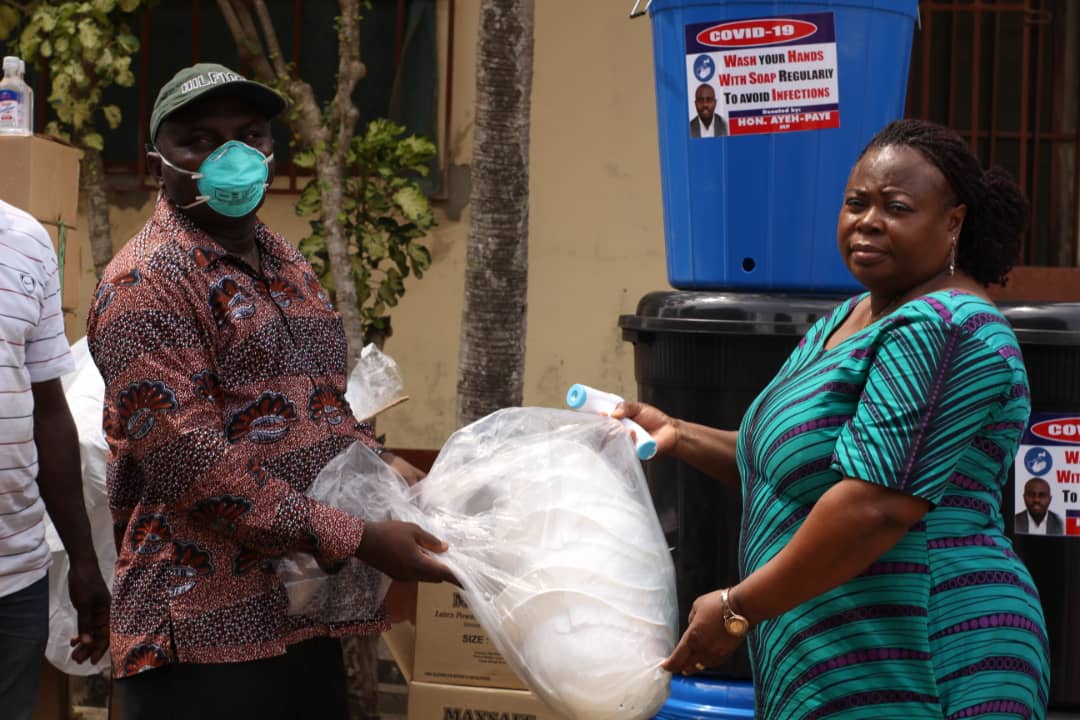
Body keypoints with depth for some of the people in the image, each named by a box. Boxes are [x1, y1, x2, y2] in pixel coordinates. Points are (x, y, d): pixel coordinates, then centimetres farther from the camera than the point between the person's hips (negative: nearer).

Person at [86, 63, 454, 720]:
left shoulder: (288, 265, 15)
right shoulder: (146, 282, -12)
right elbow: (190, 463, -20)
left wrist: (386, 470, 2)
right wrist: (355, 539, -19)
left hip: (311, 620, 8)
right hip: (205, 635, -8)